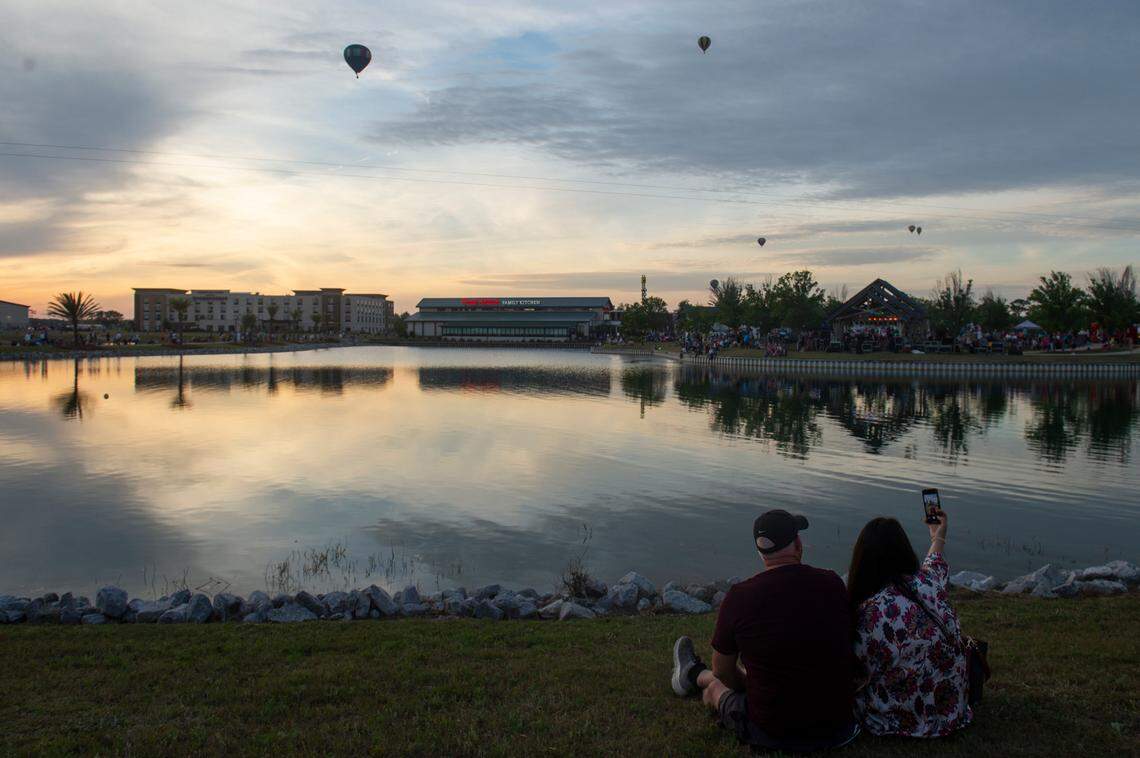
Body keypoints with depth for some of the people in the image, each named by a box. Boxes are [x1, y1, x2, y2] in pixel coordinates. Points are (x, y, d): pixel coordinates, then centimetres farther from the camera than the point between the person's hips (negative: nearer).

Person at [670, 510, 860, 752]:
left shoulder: (739, 597, -16)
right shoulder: (833, 584, -8)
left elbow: (723, 671, -2)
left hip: (771, 734, -4)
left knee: (715, 686, 26)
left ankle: (694, 675, 58)